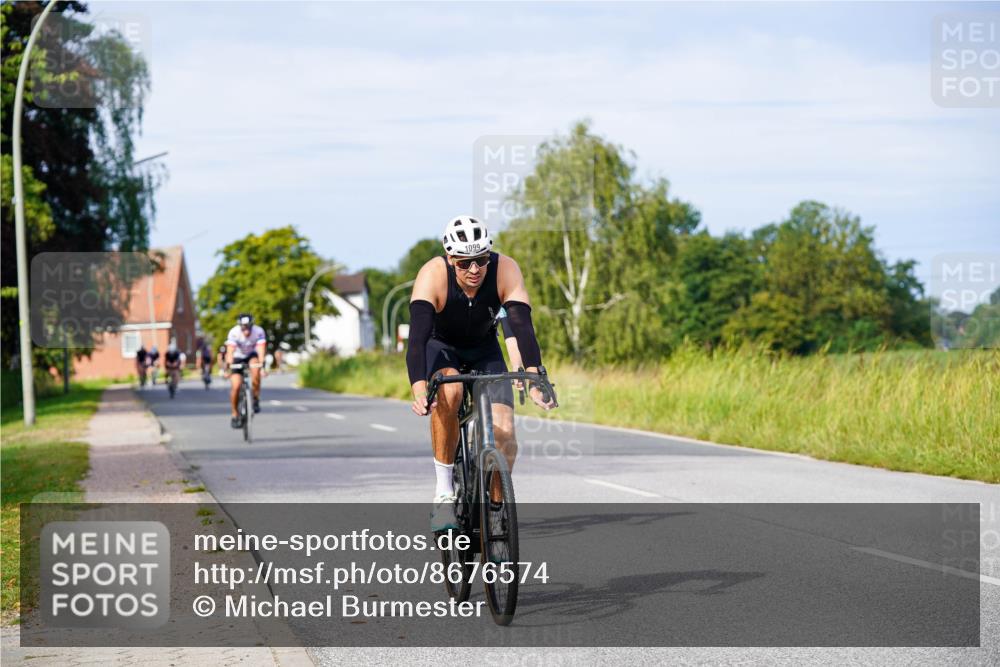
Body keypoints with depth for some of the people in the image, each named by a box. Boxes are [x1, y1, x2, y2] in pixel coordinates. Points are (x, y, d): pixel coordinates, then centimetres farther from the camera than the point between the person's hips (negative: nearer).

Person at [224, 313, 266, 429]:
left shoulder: (258, 331, -26)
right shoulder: (234, 332, -28)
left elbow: (261, 349, -36)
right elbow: (230, 351, -36)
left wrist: (262, 363, -52)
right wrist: (228, 365, -50)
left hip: (252, 356, 0)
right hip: (238, 358, 0)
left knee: (255, 369, -35)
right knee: (236, 386, -16)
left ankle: (256, 399, -19)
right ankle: (235, 414, 4)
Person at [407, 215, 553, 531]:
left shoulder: (505, 270, -28)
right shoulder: (433, 275, -32)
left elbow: (522, 325, -37)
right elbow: (417, 335, -42)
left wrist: (533, 378, -52)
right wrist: (419, 387, -57)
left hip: (484, 350, 2)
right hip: (440, 347, -2)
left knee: (504, 435, -16)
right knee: (449, 392, -37)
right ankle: (443, 492, -24)